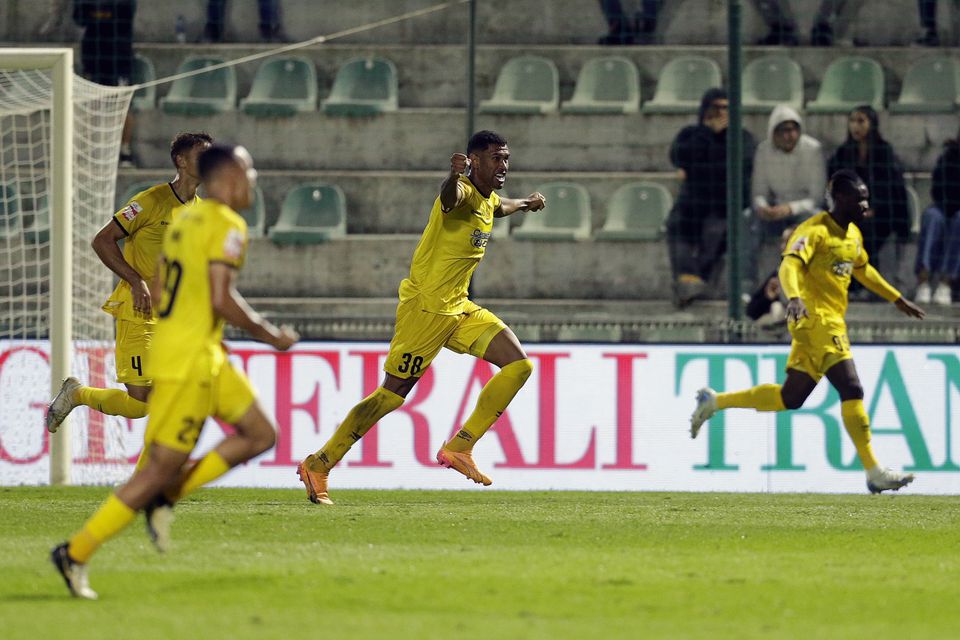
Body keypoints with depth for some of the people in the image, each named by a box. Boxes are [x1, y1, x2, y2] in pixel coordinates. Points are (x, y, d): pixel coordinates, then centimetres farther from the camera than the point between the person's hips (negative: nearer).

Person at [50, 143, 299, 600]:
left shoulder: (185, 220, 14)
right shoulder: (227, 227, -14)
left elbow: (158, 292, 18)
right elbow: (222, 299, -22)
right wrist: (270, 336, -10)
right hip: (190, 361, -10)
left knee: (261, 435, 12)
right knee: (161, 467, -6)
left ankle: (166, 496, 8)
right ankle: (76, 553, -3)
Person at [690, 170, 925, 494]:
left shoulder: (854, 234, 16)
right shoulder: (815, 231, -13)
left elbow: (863, 270, 33)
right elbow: (790, 264, -27)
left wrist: (898, 300, 37)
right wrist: (794, 297, -46)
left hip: (831, 321, 9)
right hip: (816, 319, -9)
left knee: (790, 397, 12)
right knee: (851, 390, -14)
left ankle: (714, 401, 24)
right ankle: (874, 472, -12)